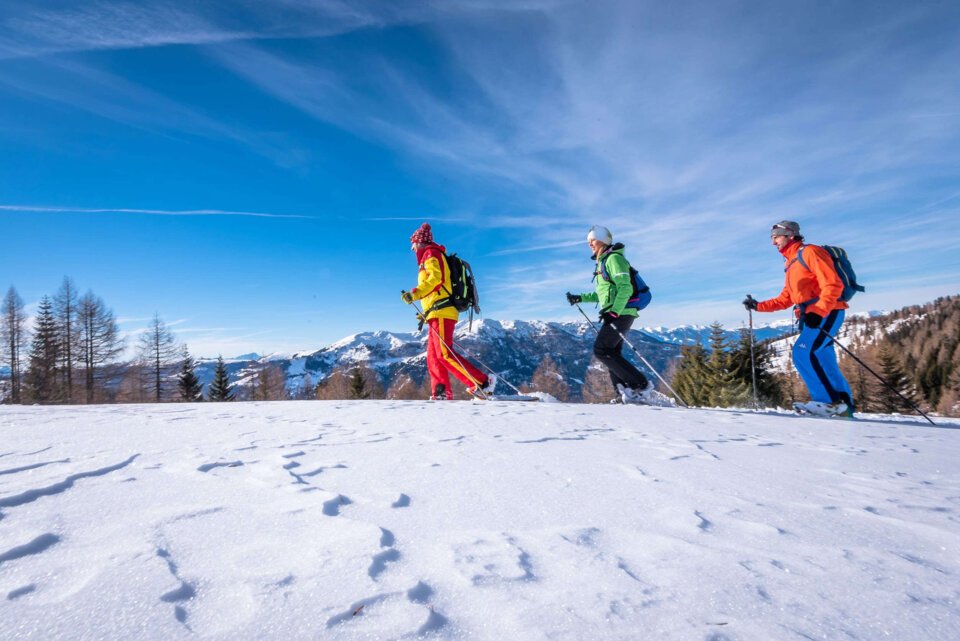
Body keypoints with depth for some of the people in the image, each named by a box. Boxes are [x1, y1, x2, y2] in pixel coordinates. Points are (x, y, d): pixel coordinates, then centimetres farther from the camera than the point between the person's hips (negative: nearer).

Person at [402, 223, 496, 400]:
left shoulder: (430, 253, 1)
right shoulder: (432, 256, 30)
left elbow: (435, 277, -18)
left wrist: (415, 293, -27)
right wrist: (426, 314, 29)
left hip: (441, 312, -10)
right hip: (437, 314, 10)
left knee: (444, 353, -18)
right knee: (433, 357, 6)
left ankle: (482, 383, -22)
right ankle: (441, 394, 3)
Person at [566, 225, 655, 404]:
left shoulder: (613, 258, -8)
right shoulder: (603, 262, 22)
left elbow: (625, 288, -18)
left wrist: (613, 312, -25)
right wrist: (580, 298, 22)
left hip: (620, 313, -10)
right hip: (615, 314, 10)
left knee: (601, 350, -13)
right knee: (611, 353, 7)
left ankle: (641, 385, -12)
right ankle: (628, 393, 5)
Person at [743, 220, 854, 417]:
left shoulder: (810, 252, -6)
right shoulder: (791, 265, 23)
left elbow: (833, 285, -15)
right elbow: (785, 299, 23)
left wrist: (818, 311, -26)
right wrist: (758, 306, 13)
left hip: (827, 312, -9)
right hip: (810, 317, 9)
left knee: (803, 353, -22)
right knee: (824, 363, 5)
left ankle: (830, 401, -19)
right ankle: (843, 405, 10)